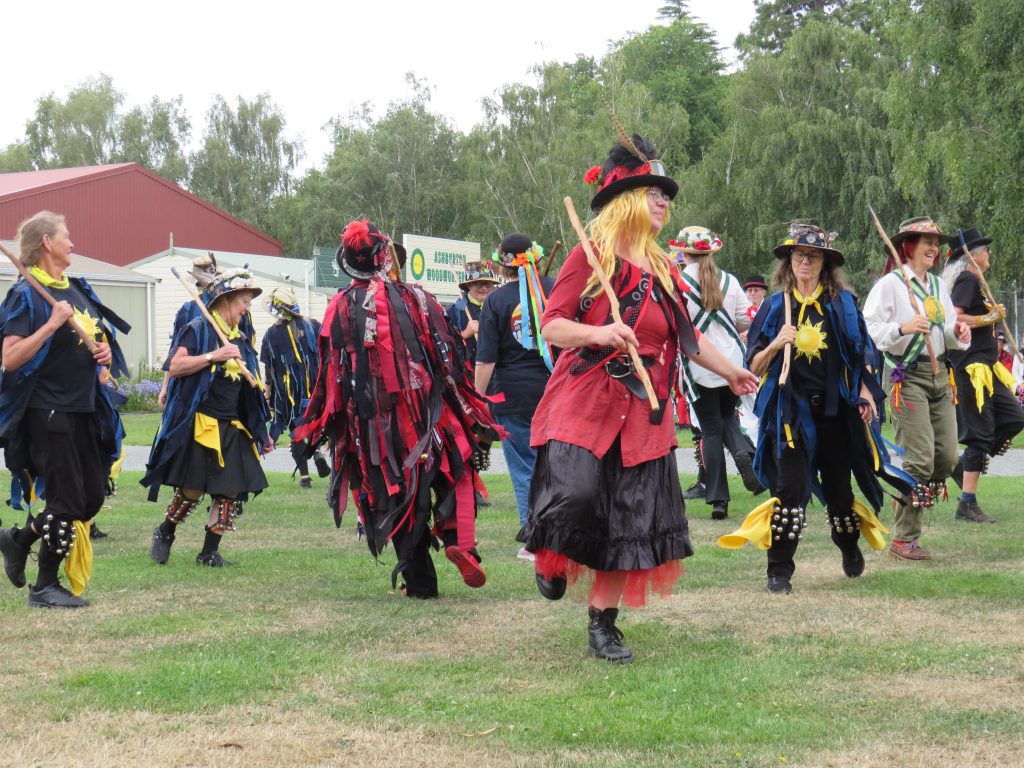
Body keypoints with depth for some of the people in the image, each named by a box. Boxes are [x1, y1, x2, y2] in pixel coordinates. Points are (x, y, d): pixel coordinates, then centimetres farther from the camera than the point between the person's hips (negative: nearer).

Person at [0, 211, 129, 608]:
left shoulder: (78, 289, 13)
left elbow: (100, 337, 27)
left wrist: (106, 353, 4)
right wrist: (52, 324, -26)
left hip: (84, 410, 8)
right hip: (48, 412, -8)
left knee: (92, 497, 9)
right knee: (67, 499, -4)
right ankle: (44, 587, 9)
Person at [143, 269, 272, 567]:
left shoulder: (242, 340, 18)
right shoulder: (198, 330, -4)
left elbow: (249, 391, 23)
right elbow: (175, 367, -15)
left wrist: (260, 431, 21)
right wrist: (214, 356, -22)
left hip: (232, 428, 7)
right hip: (199, 425, -7)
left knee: (232, 491, 0)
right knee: (192, 488, -7)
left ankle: (209, 552, 8)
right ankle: (164, 533, 18)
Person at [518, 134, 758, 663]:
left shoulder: (661, 269, 14)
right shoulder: (590, 258, -4)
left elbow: (685, 334, 26)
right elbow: (551, 326, -8)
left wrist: (729, 371, 32)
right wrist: (597, 333, -25)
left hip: (642, 412, 6)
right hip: (583, 402, -5)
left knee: (630, 521, 2)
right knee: (575, 493, -21)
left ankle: (603, 624, 12)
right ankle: (551, 560, 13)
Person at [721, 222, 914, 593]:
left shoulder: (843, 304, 5)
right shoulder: (775, 306, 4)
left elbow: (860, 355, 11)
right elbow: (755, 367, 2)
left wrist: (865, 393, -4)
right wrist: (775, 345, -17)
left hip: (835, 409, 1)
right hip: (791, 409, -1)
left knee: (838, 485, 11)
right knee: (790, 488, -9)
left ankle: (850, 548, 38)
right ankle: (780, 571, -4)